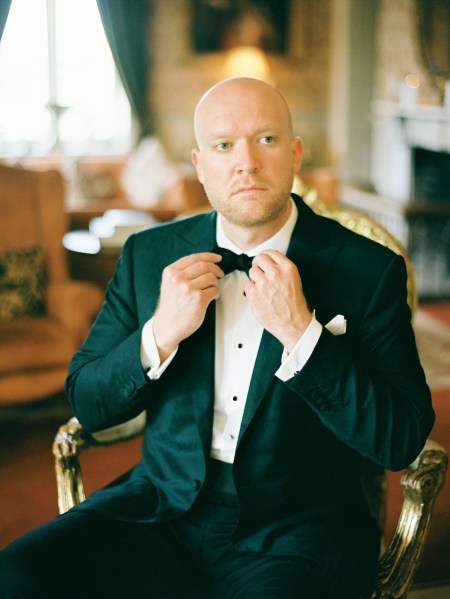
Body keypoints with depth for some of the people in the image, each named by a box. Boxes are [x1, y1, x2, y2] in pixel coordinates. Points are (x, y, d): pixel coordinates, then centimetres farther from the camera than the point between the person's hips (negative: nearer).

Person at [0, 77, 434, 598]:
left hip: (296, 531, -2)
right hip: (164, 504, 3)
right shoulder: (149, 254, 6)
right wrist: (161, 333, -11)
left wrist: (301, 332, -17)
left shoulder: (369, 270, -3)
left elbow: (402, 442, -7)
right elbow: (87, 405, 7)